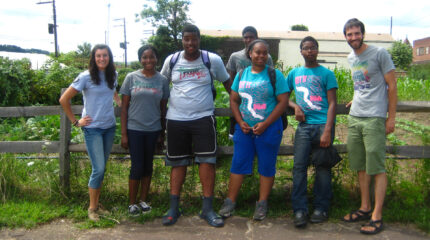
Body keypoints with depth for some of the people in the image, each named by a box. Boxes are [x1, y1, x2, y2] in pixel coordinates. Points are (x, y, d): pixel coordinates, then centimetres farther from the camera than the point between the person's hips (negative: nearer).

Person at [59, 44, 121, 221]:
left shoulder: (113, 75, 5)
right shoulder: (86, 77, -11)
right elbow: (64, 99, -8)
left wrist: (121, 103, 12)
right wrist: (75, 121, -7)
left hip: (109, 127, 5)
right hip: (92, 128, -5)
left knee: (101, 168, 11)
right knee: (99, 169, -9)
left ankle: (97, 203, 25)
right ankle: (92, 207, 8)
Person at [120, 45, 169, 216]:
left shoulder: (162, 80, 3)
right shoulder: (131, 77, -2)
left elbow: (163, 108, 8)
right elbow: (124, 107, -1)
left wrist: (163, 132, 9)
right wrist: (123, 133, -5)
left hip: (153, 129, 2)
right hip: (134, 129, -2)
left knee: (148, 166, 10)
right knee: (137, 166, -1)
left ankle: (143, 200, 24)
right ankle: (132, 203, 15)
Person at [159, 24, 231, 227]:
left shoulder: (213, 60, -3)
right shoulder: (171, 60, 3)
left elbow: (227, 83, 9)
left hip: (203, 119, -2)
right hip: (176, 119, 2)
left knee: (207, 161, -5)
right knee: (177, 163, 8)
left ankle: (207, 209, 5)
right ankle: (173, 208, 17)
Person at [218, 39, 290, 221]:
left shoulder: (275, 74, -2)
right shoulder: (241, 74, 9)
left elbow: (283, 102, -7)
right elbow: (234, 100, 11)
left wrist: (265, 124, -14)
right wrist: (240, 122, -4)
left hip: (268, 129, -3)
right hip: (244, 128, 3)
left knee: (266, 166, 5)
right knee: (238, 164, 5)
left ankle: (262, 204, 17)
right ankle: (230, 202, 15)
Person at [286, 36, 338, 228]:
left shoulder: (326, 74, 5)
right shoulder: (294, 73, 15)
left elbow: (332, 104, -1)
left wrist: (327, 131, -11)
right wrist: (295, 106, 0)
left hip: (323, 125, -2)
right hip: (304, 125, 3)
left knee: (322, 168, 2)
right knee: (299, 166, -3)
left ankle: (321, 208, 14)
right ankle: (299, 210, 4)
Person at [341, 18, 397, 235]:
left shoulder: (379, 53, -4)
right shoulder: (351, 58, 15)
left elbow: (392, 86, -5)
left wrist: (391, 117, -7)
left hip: (374, 119, -7)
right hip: (354, 118, 7)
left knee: (377, 168, -4)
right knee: (360, 167, 11)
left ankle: (377, 216, 1)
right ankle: (365, 208, 23)